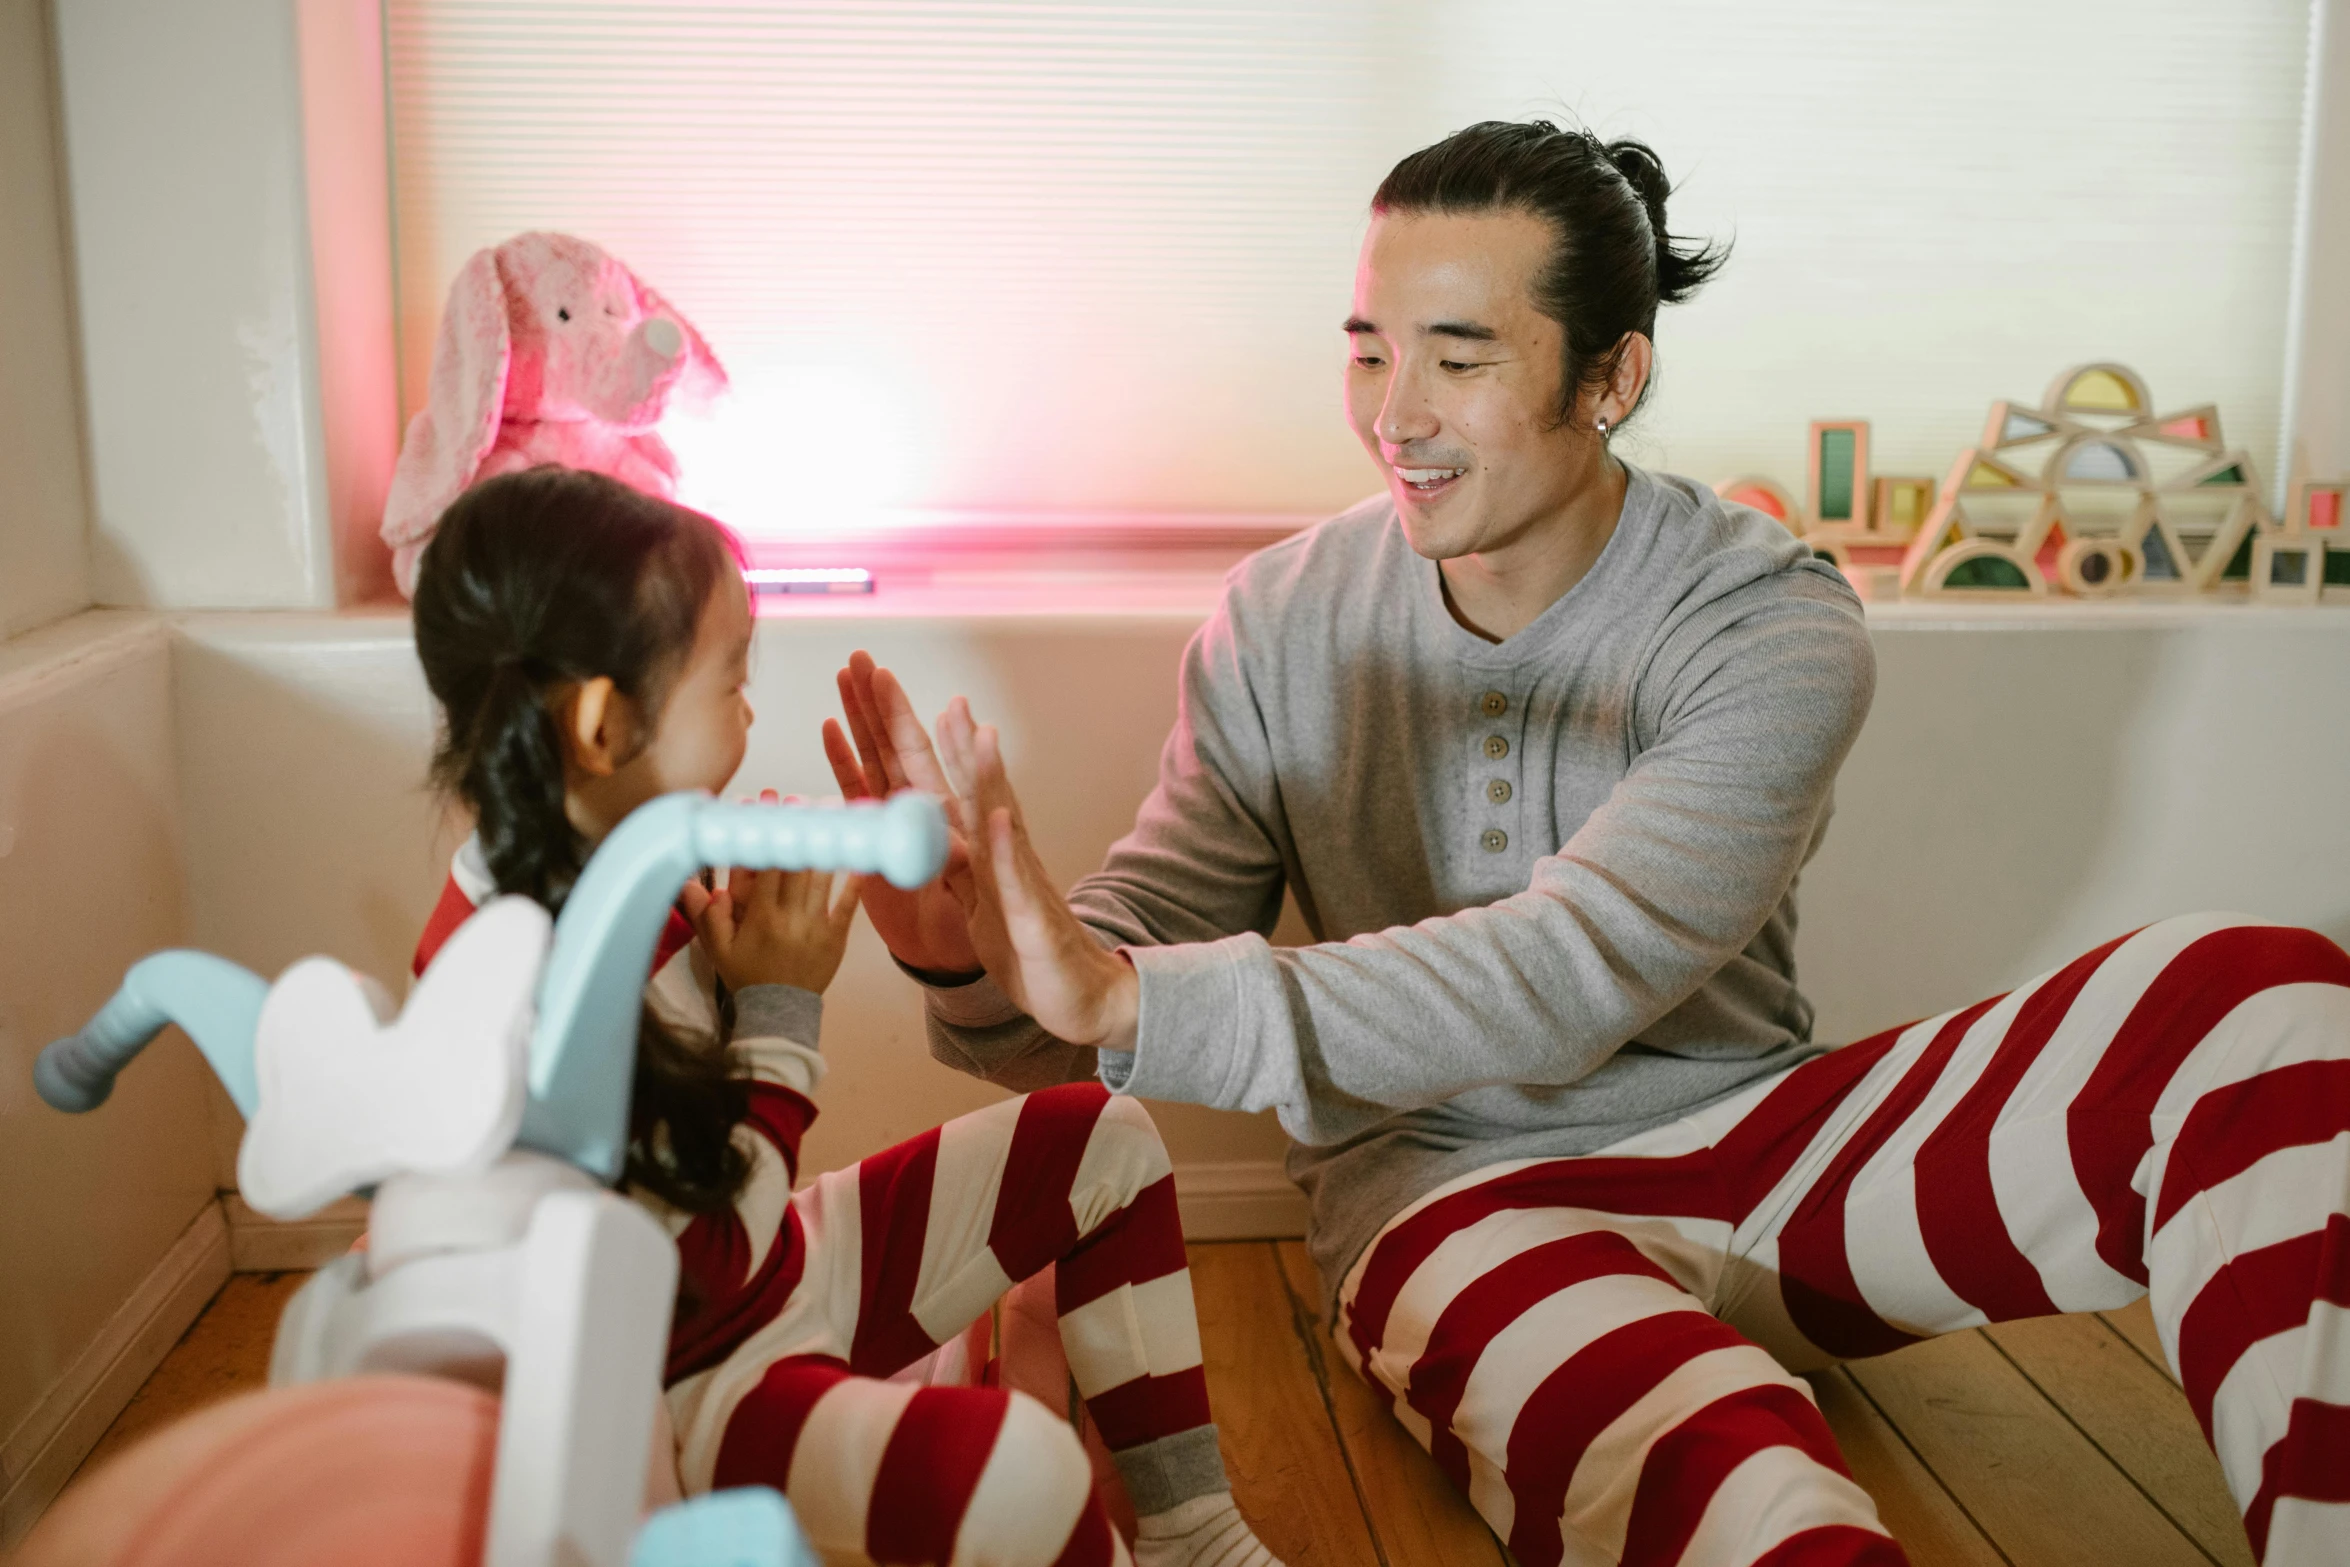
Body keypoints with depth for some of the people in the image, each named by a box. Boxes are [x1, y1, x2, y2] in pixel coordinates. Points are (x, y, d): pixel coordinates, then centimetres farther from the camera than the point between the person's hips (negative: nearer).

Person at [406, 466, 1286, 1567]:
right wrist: (783, 1010, -17)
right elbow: (719, 1259, -25)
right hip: (694, 1383, -10)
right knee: (1013, 1464, -36)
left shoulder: (622, 859, -4)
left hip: (785, 1264, 10)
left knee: (1101, 1140, 10)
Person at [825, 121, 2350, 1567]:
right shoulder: (1281, 624, 0)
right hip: (1453, 1188, -2)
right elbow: (1139, 955, -2)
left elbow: (1566, 977, -26)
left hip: (1752, 1143, 2)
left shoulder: (1779, 634, -11)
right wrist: (977, 970, -28)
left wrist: (1124, 1000, -37)